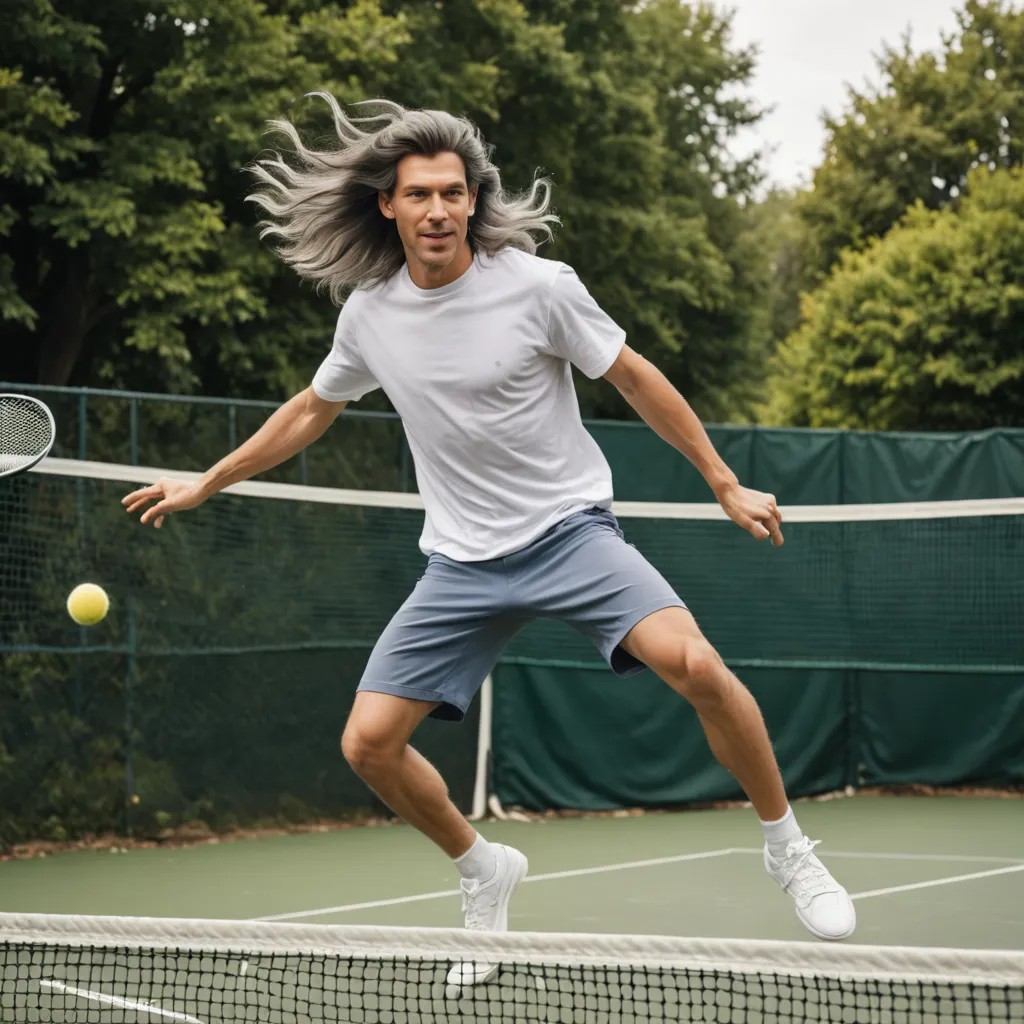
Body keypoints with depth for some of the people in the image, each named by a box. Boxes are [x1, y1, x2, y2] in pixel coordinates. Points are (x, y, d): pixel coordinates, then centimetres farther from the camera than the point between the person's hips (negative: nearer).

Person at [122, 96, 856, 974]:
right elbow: (311, 411, 19)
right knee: (369, 743, -5)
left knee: (695, 664, -27)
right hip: (462, 564, 4)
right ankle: (486, 872, 23)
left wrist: (727, 485, -1)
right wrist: (205, 483, 24)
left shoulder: (539, 286, -12)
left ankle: (788, 849, -5)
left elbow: (638, 381, -2)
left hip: (570, 529, -4)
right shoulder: (369, 313, 1)